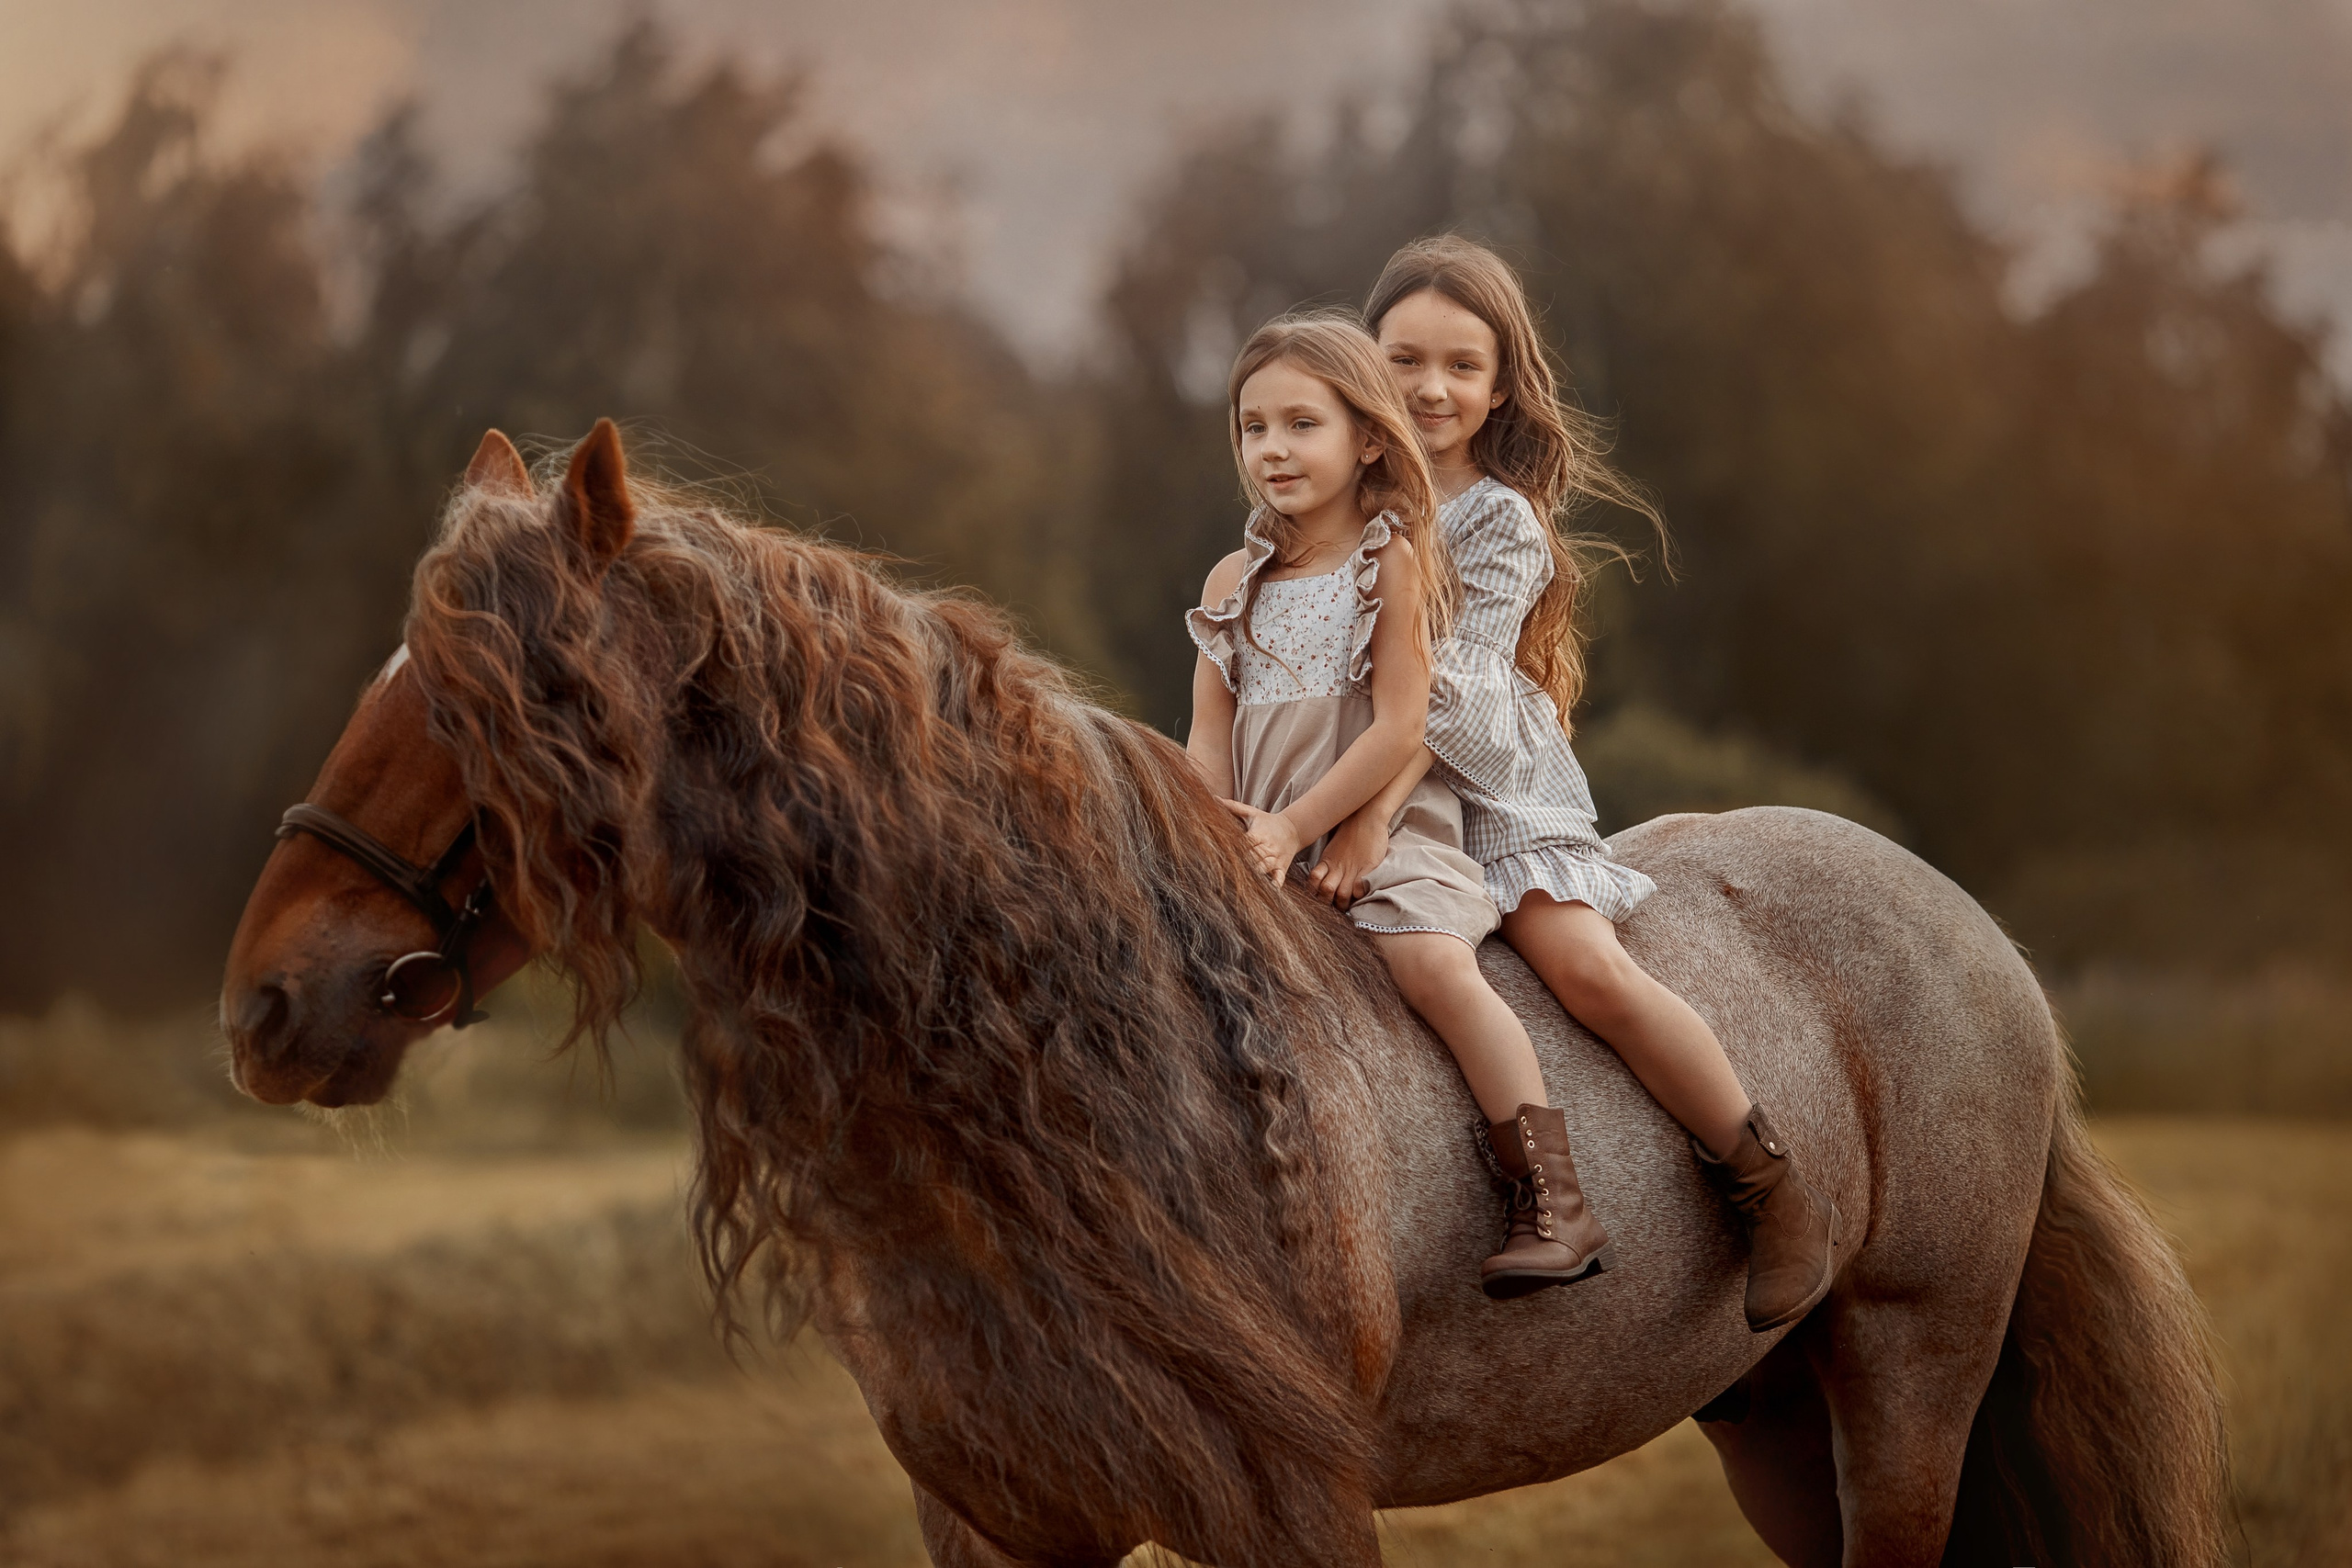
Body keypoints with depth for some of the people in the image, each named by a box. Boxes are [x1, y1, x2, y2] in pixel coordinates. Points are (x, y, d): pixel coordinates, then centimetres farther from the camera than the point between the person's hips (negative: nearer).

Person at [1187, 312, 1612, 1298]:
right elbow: (1209, 738, 9)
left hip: (1385, 828, -6)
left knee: (1434, 962, -27)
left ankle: (1552, 1204, -25)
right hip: (1258, 839, 6)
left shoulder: (1396, 561, -4)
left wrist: (1295, 828, -15)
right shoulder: (1236, 581, 11)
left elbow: (1398, 729, -11)